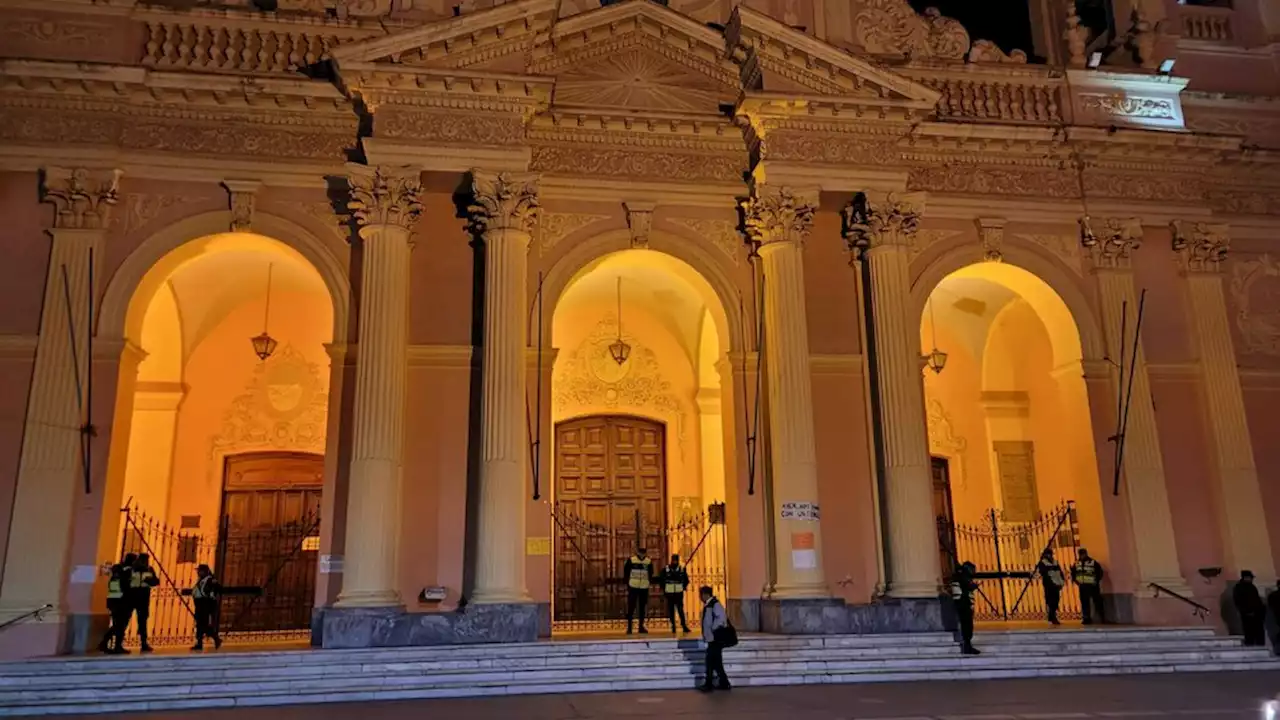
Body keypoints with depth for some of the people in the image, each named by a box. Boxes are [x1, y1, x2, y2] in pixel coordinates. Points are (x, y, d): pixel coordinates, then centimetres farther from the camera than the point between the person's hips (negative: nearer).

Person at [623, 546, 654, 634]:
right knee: (631, 607, -3)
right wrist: (628, 584, -1)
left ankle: (641, 627, 16)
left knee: (642, 608, 8)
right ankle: (629, 627, 2)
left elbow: (650, 574, 14)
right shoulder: (631, 560, -4)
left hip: (644, 588, 2)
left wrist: (648, 582, 3)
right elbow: (626, 573, 3)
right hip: (633, 587, -2)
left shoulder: (649, 561, 3)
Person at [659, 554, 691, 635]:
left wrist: (683, 588, 6)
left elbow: (686, 580, 14)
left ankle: (684, 626, -3)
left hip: (679, 594, 0)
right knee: (671, 611, 3)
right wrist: (664, 589, 3)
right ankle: (673, 627, 10)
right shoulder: (665, 569, -4)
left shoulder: (682, 569, 0)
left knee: (680, 610, -7)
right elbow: (660, 579, 5)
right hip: (669, 594, 0)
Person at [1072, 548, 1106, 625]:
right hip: (1083, 586, 4)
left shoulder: (1093, 562, -7)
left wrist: (1096, 581, -8)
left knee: (1098, 602, -2)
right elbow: (1073, 573, 19)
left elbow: (1100, 572, -5)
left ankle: (1102, 619, 5)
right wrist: (1076, 581, 8)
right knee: (1084, 603, 4)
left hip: (1092, 586, -4)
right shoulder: (1076, 564, 8)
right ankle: (1087, 618, 9)